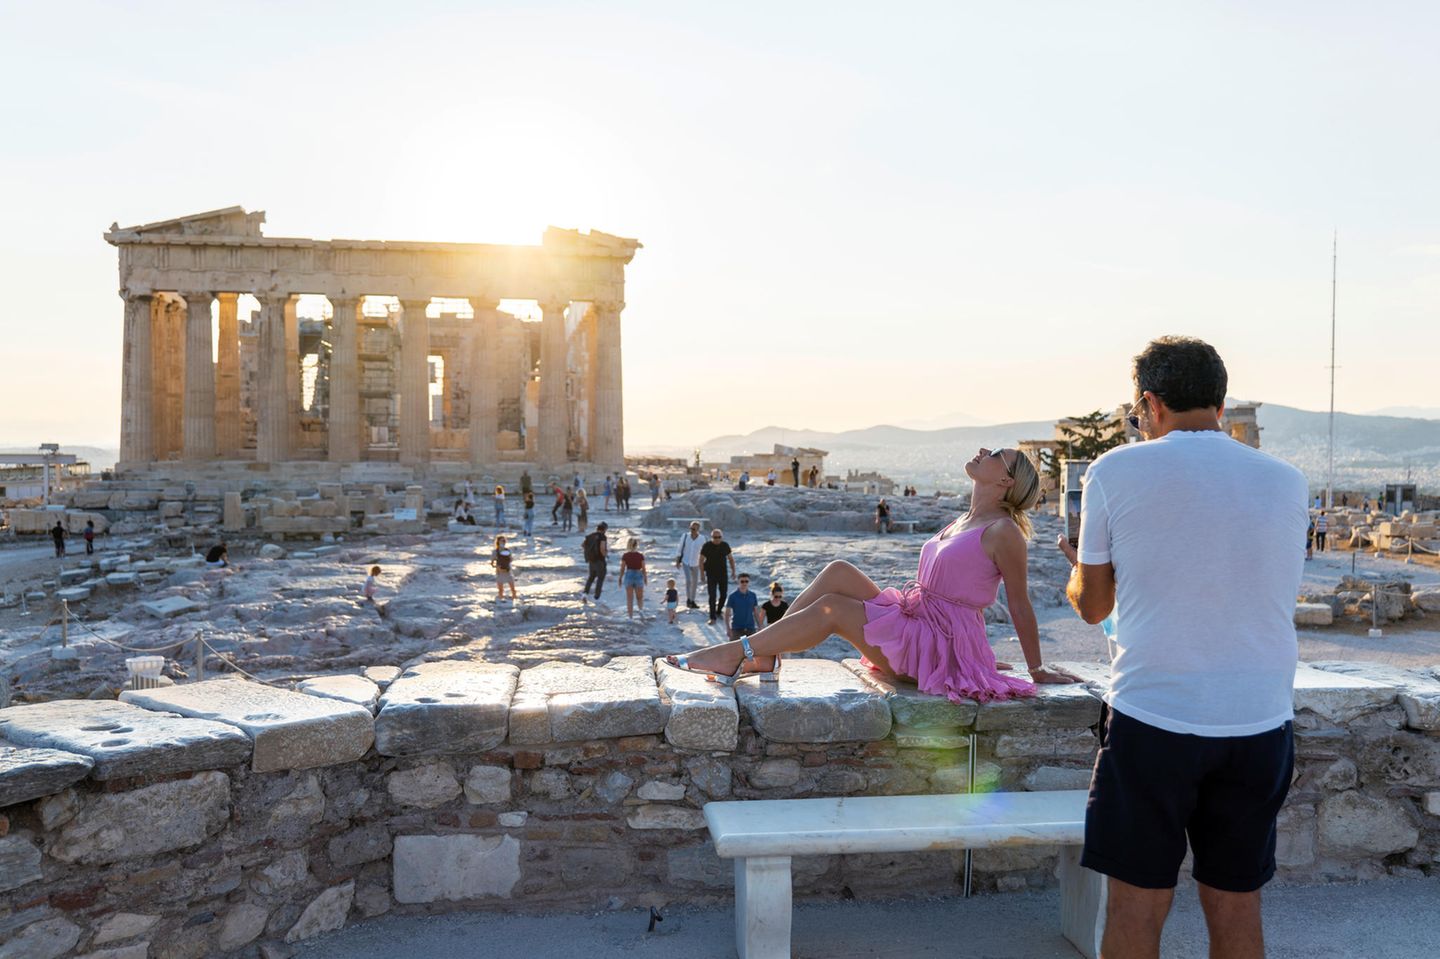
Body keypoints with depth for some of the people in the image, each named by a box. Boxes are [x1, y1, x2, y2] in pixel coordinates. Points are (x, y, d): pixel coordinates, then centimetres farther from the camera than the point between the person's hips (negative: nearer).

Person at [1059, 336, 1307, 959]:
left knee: (1137, 904, 9)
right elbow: (1281, 595, 16)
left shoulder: (1115, 472, -5)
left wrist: (1077, 570, 25)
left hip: (1152, 720, -3)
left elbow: (1092, 606, 2)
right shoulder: (1286, 482, 4)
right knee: (1236, 908, 16)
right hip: (1260, 722, 3)